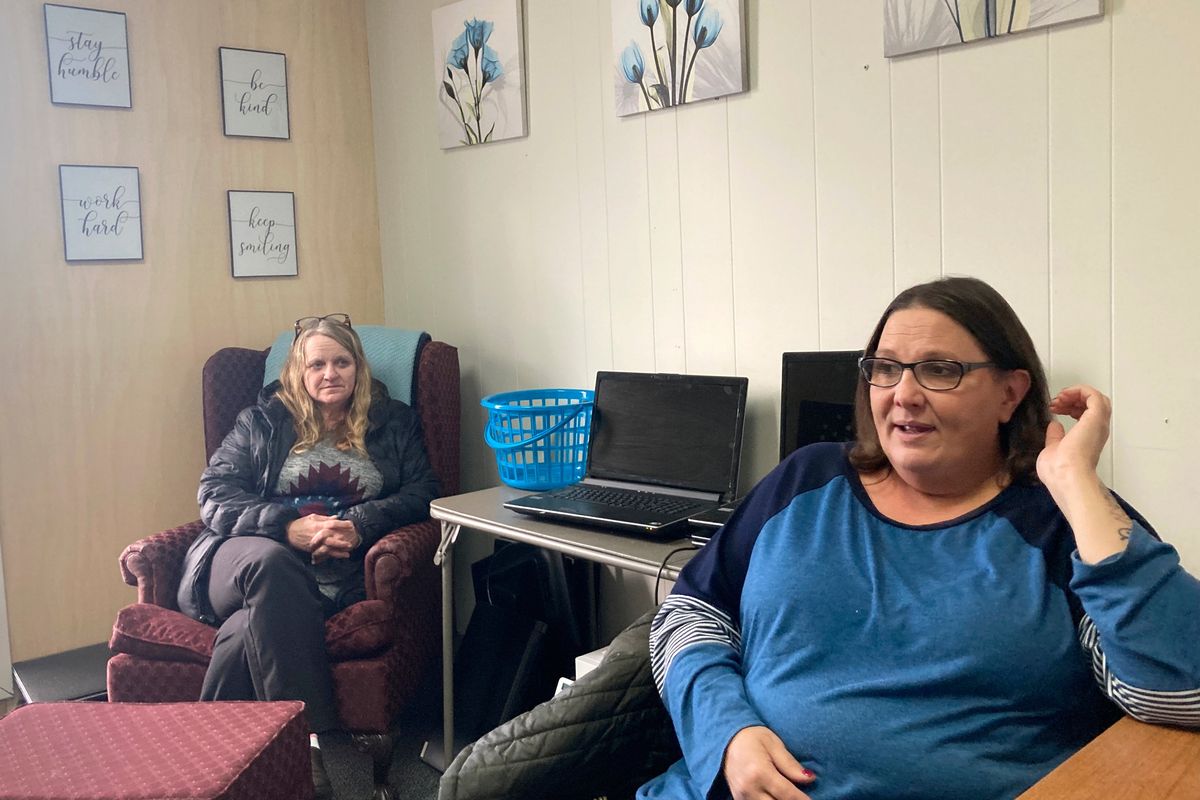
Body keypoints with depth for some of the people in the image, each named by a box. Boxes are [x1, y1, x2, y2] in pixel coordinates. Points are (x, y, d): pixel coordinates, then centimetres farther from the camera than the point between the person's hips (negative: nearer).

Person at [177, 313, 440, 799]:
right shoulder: (261, 421, 19)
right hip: (246, 556, 0)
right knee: (269, 560, -38)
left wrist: (361, 524, -12)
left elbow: (423, 491, 8)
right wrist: (288, 526, -11)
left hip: (340, 569, 0)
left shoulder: (393, 422, 20)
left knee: (252, 628, -33)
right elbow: (214, 495, 7)